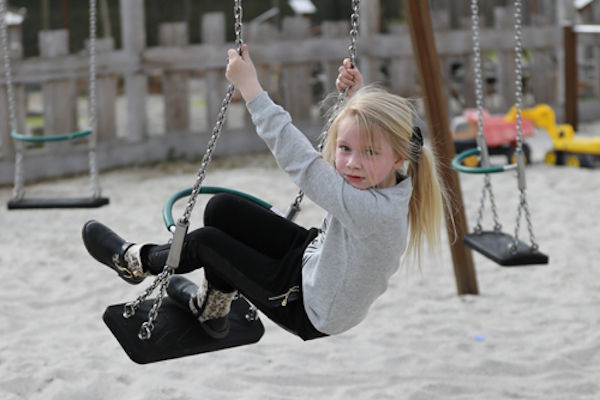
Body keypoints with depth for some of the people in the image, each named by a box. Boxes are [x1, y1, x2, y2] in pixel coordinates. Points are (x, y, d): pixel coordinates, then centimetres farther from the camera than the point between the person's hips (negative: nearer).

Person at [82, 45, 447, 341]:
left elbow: (298, 158, -37)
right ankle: (211, 304, 26)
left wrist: (250, 86, -33)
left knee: (206, 241, 1)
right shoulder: (393, 184, -13)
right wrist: (358, 97, -4)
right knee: (221, 209, 4)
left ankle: (136, 260, 32)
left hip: (311, 314, -8)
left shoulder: (371, 210, -38)